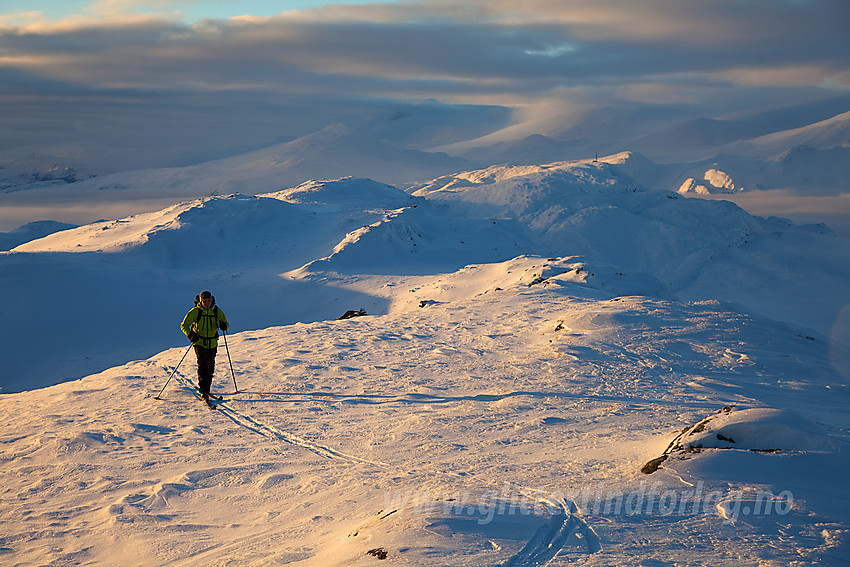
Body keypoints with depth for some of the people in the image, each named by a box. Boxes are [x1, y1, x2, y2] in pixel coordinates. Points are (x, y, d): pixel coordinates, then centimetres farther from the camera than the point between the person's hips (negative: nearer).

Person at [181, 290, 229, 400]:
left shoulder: (217, 311, -1)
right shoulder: (195, 311, -9)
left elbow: (225, 323, 9)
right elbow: (184, 325, -4)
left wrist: (223, 326, -16)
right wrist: (190, 335, -22)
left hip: (212, 343, 3)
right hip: (199, 342, -3)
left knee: (210, 367, 12)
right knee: (203, 365, -16)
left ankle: (207, 388, 30)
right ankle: (203, 391, -16)